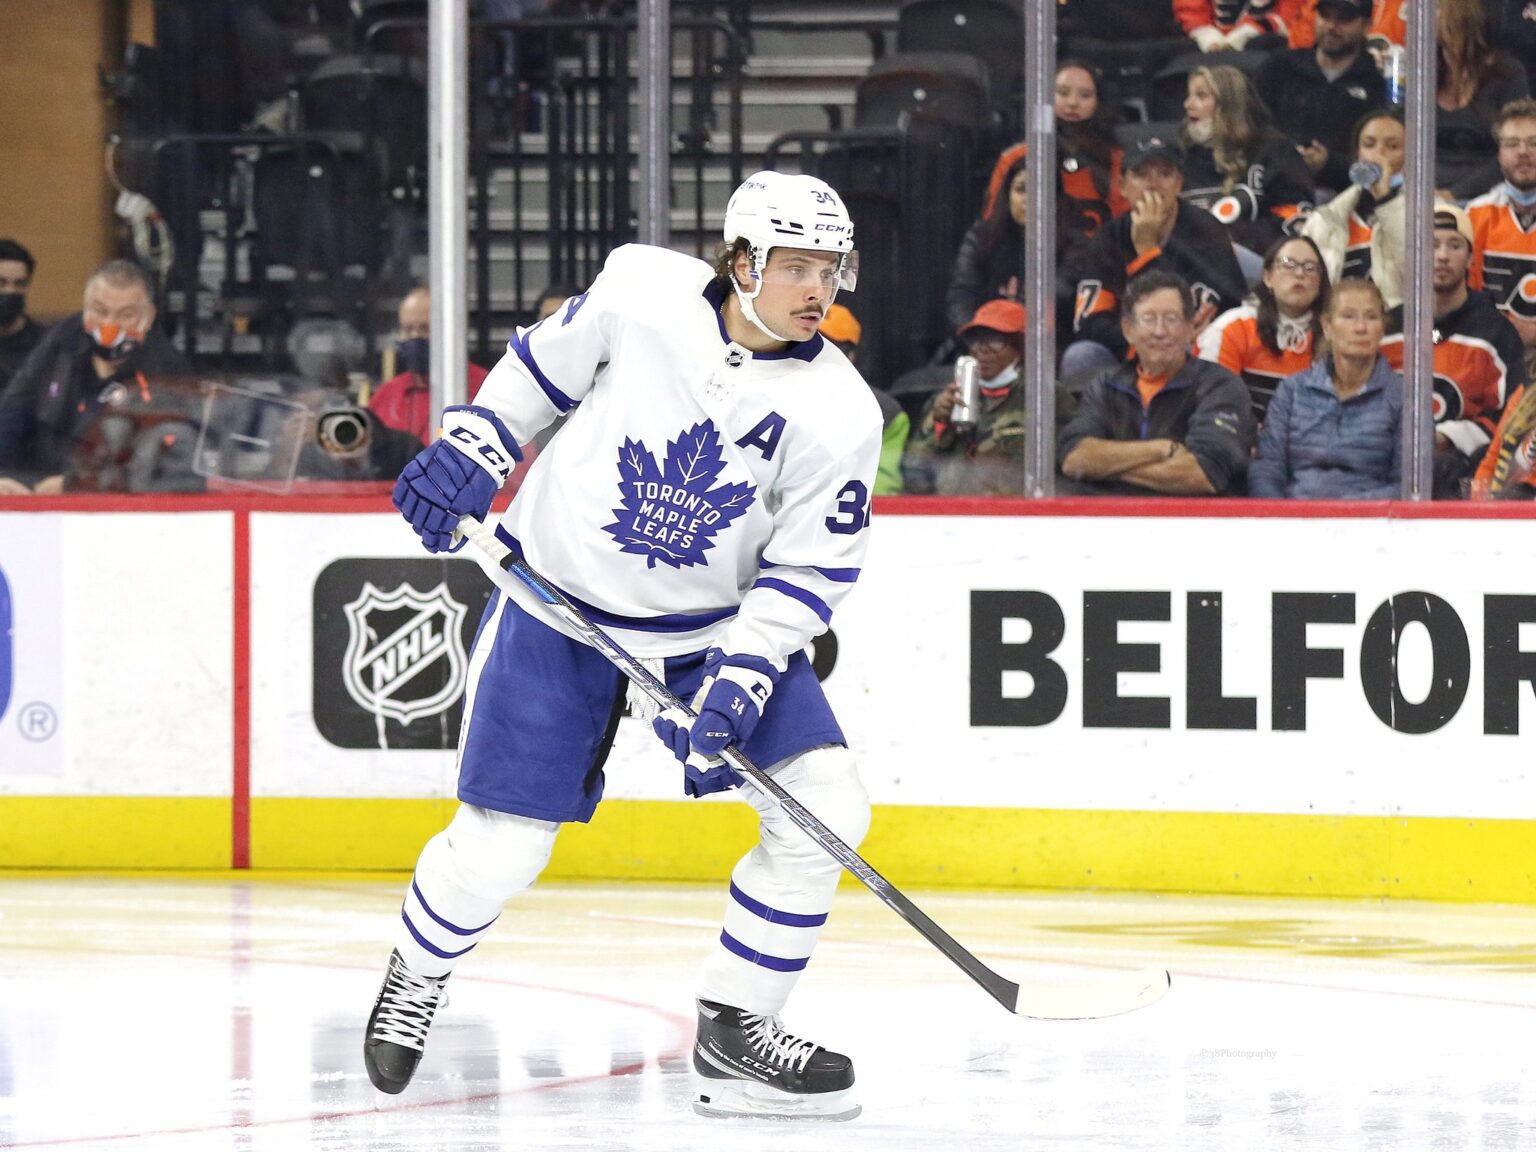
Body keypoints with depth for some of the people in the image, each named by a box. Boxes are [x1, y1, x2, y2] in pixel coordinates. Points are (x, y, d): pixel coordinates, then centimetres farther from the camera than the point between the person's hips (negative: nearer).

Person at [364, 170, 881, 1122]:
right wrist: (469, 448, -4)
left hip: (723, 622, 2)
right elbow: (545, 364, 3)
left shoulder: (839, 415, -15)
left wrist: (739, 679, -22)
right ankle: (418, 974, 30)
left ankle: (734, 1029, 1)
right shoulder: (641, 292, -15)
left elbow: (810, 572, -12)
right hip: (559, 605, -2)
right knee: (499, 847, -3)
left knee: (825, 807, -13)